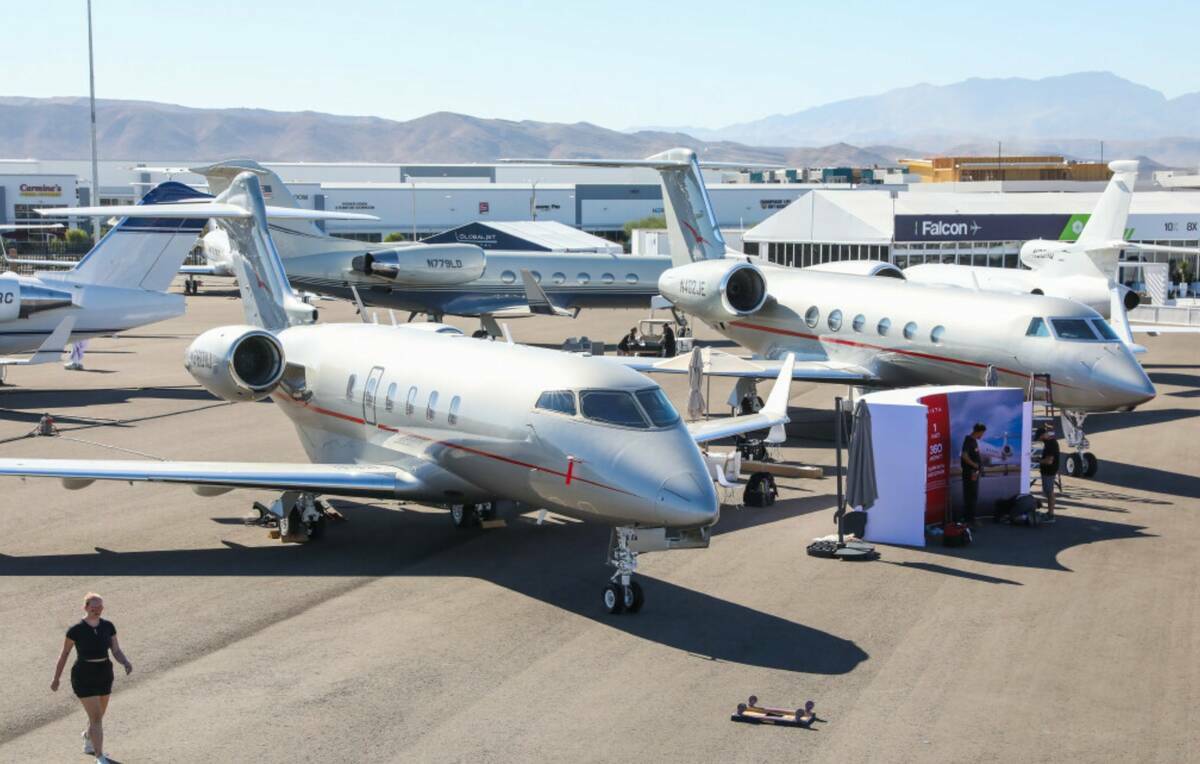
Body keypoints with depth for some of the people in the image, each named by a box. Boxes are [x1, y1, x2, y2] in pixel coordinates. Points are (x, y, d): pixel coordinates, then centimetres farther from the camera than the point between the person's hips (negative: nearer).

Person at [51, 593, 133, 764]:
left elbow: (117, 652, -2)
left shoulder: (108, 626, -1)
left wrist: (127, 664, -24)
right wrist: (56, 679, 6)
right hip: (84, 677, -5)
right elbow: (64, 653, -1)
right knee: (96, 719, -11)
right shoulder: (76, 630, -13)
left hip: (104, 675, 5)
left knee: (98, 715, 22)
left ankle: (88, 737, 54)